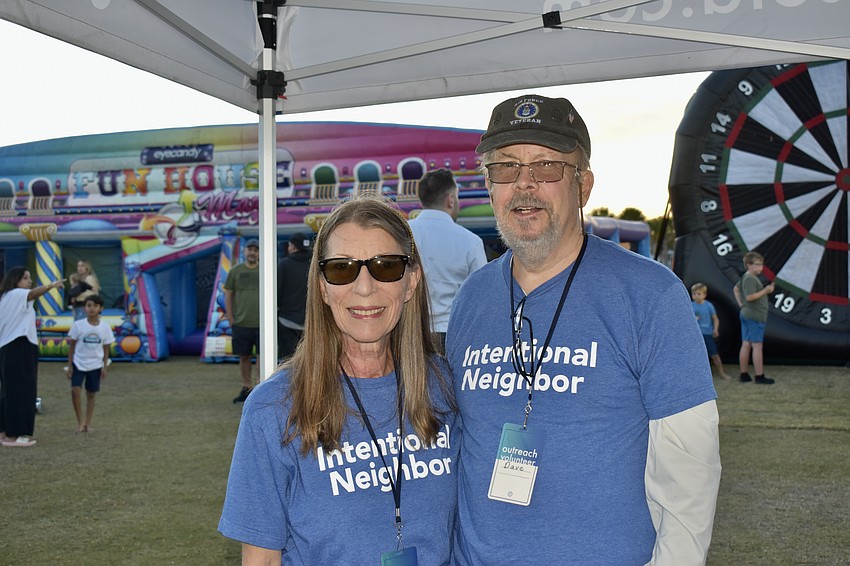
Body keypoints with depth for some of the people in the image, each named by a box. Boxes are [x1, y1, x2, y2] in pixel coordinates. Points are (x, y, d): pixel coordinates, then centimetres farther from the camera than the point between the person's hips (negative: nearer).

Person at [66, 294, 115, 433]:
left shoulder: (105, 327, -3)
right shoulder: (78, 325, -7)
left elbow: (106, 348, 4)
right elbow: (72, 345, -1)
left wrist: (105, 367, 0)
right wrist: (69, 366, -3)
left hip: (95, 365, 2)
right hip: (78, 363, -1)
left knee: (91, 394, 8)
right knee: (75, 390, -16)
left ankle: (88, 423, 18)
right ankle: (80, 421, 0)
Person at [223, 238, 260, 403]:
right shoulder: (235, 271, 6)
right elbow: (228, 295, 8)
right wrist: (231, 319, 1)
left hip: (261, 323, -1)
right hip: (241, 323, 1)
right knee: (244, 357, 9)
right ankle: (246, 388, 21)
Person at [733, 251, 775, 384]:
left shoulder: (744, 277, 13)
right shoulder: (751, 279, -17)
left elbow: (736, 289, 27)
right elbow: (750, 297, -25)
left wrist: (740, 303, 20)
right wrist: (765, 291, -17)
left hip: (746, 314, 10)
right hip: (755, 317, -10)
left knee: (746, 345, 11)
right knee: (757, 346, -6)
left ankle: (744, 374, 15)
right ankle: (760, 377, -4)